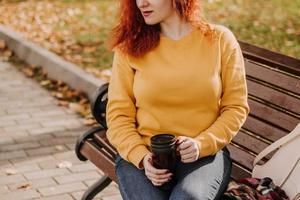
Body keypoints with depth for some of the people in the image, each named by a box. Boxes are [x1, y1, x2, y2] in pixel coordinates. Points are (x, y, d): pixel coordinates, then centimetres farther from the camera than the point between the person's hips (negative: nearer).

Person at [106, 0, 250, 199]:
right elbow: (118, 114, 4)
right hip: (144, 155, 1)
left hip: (204, 153, -1)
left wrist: (201, 144, -10)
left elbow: (236, 107, 5)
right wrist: (141, 157, -13)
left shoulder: (220, 39, 3)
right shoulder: (129, 44, 4)